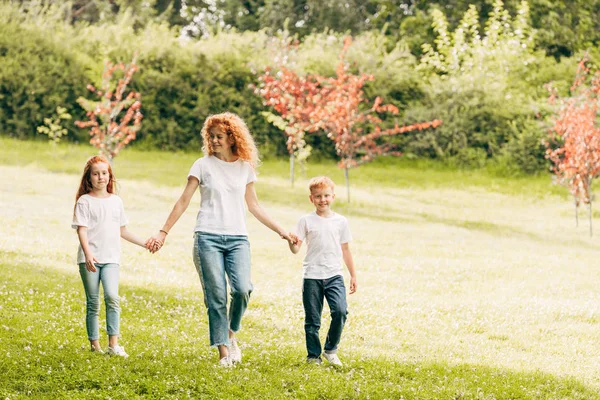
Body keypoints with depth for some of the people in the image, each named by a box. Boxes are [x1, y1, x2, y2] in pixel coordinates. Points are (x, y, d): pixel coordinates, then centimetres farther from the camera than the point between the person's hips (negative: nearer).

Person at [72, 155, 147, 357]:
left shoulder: (116, 201, 14)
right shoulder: (85, 201, 1)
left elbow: (122, 231, 22)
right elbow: (81, 230, -9)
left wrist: (144, 243, 20)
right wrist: (88, 254, -23)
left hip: (111, 258, 2)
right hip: (90, 259, -2)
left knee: (112, 297, -15)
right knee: (93, 302, 1)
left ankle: (113, 344, -15)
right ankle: (94, 344, 9)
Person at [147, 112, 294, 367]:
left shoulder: (246, 167, 10)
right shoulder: (203, 165, 3)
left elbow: (253, 206, 19)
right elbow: (183, 202, 4)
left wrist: (280, 231, 18)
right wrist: (163, 232, -1)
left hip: (237, 238, 2)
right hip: (208, 238, -2)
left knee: (242, 289, -18)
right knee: (216, 297, -6)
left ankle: (231, 333, 7)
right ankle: (224, 352, 0)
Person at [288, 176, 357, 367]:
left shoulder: (340, 221, 8)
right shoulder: (306, 221, 1)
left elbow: (345, 250, 16)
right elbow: (295, 249, -4)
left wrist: (353, 275, 17)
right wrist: (293, 243, -27)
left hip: (334, 275, 1)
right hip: (312, 277, -1)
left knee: (340, 311, -17)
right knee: (312, 320, 2)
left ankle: (330, 349, 2)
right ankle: (313, 356, 15)